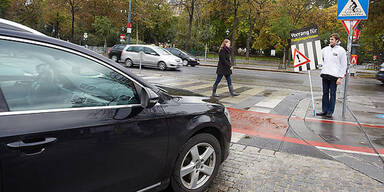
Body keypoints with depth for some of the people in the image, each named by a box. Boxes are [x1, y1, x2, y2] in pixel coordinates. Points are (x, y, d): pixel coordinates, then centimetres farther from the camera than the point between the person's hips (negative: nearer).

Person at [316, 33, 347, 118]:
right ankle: (324, 110, 16)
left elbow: (343, 65, -4)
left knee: (332, 94, 1)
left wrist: (340, 77, -10)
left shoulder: (341, 50, -2)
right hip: (325, 74, 5)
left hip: (334, 76, -4)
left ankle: (330, 112, 6)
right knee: (325, 93, 8)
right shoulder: (325, 49, 11)